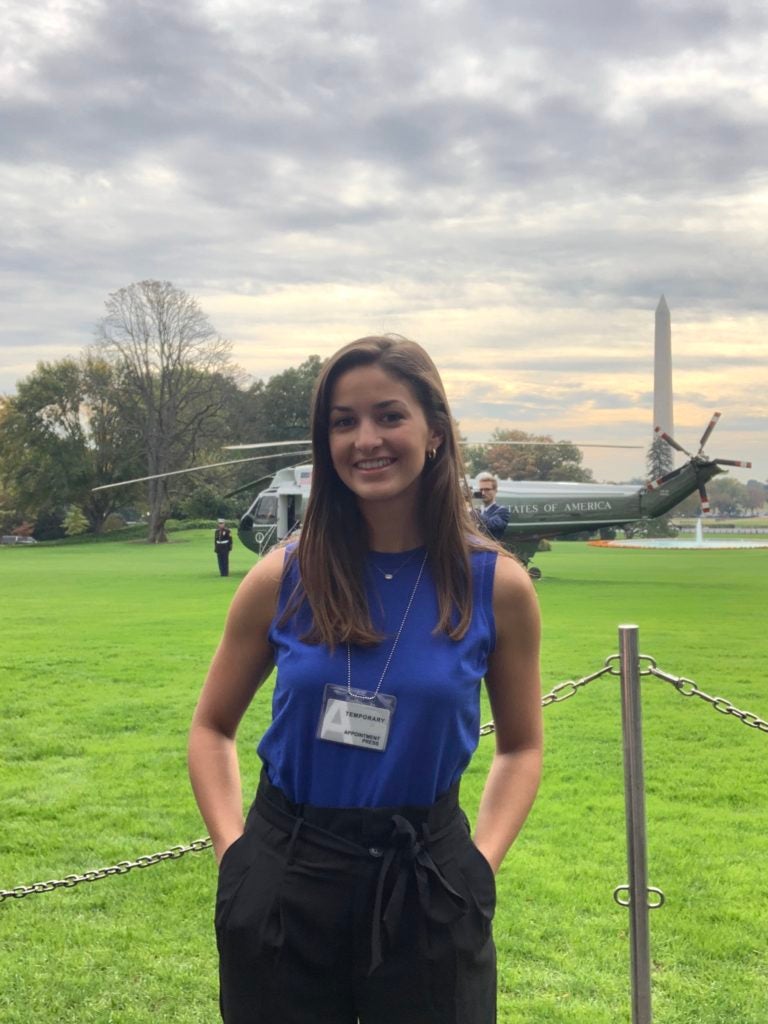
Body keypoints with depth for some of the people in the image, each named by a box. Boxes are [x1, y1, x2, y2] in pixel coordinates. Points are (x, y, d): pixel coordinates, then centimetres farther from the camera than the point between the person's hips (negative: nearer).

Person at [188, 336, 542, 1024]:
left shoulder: (497, 585, -7)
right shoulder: (281, 579, -6)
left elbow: (521, 746, 5)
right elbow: (212, 727, 7)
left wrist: (479, 865, -6)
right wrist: (234, 851, -4)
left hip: (426, 887, 0)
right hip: (284, 883, 1)